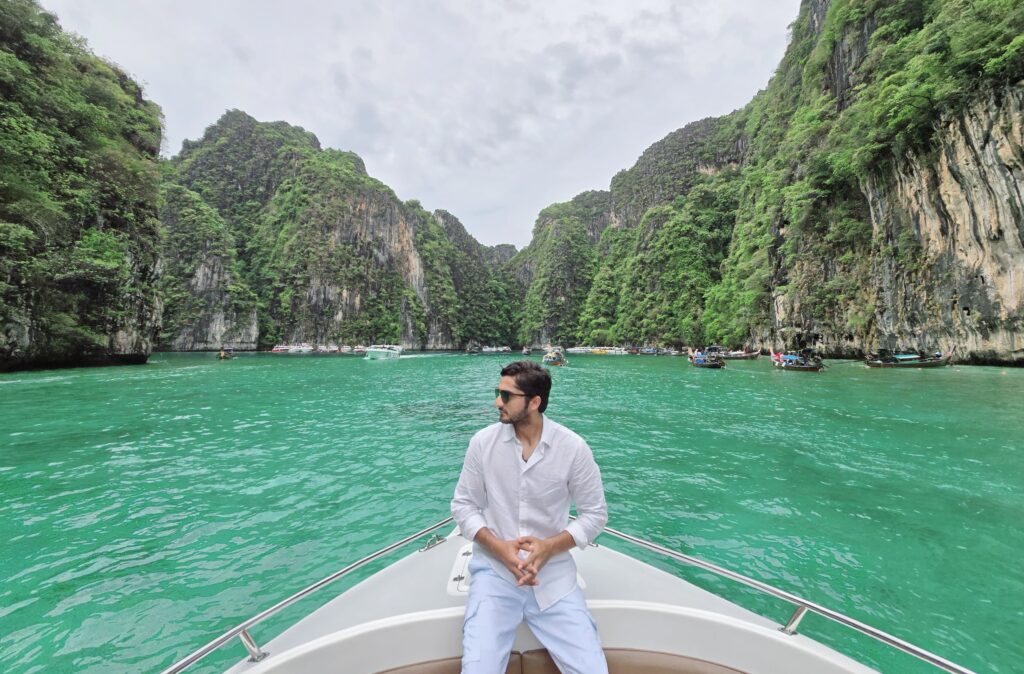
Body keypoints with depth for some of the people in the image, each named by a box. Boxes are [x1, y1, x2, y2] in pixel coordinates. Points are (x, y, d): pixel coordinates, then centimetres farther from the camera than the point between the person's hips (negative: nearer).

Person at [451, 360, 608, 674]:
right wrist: (498, 547, -15)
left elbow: (595, 514, -2)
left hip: (553, 574, 0)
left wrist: (550, 546, -16)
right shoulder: (482, 442, -9)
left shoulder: (574, 448, -11)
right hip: (494, 570, 0)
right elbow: (463, 505, 0)